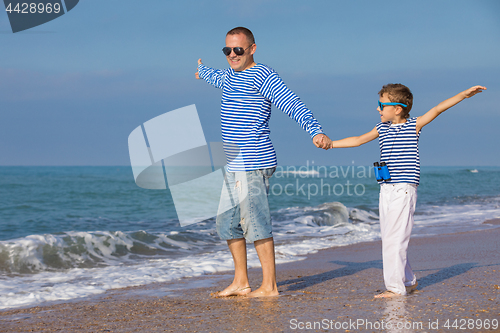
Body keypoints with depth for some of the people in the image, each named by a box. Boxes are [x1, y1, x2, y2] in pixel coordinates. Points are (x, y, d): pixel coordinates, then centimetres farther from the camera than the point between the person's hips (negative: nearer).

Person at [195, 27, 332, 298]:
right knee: (227, 224, 12)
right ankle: (241, 283, 21)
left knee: (256, 225, -8)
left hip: (254, 164, -10)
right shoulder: (232, 75, 18)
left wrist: (315, 131, -35)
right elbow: (219, 77, 44)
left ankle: (269, 286, -1)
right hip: (234, 164, 10)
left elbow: (293, 105, -21)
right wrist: (203, 71, 66)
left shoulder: (262, 76, -10)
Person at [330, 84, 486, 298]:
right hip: (386, 191, 7)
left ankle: (396, 287, -7)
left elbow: (437, 110, -10)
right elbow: (358, 140, 21)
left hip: (404, 191, -7)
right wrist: (330, 143, 21)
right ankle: (409, 281, 21)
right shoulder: (382, 129, 14)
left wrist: (463, 95, -17)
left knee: (394, 239, -12)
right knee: (389, 240, 9)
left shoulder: (413, 126, -1)